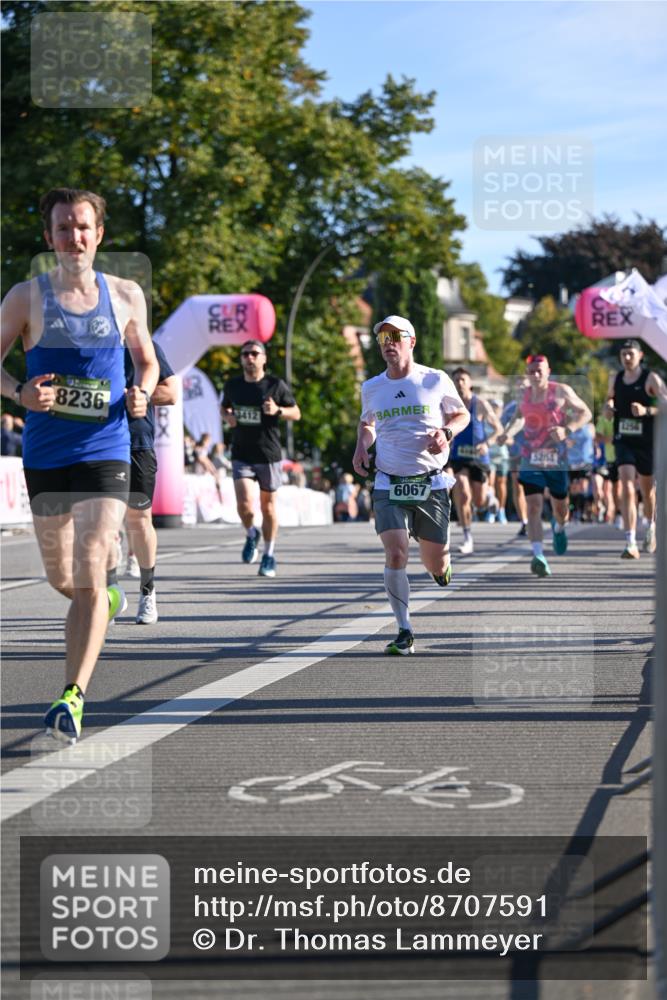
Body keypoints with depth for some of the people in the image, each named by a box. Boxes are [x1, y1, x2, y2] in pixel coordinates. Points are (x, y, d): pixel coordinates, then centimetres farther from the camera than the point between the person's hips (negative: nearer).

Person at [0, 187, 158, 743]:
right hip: (45, 456, 1)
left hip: (107, 453, -1)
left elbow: (147, 360, 18)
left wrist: (142, 394, -4)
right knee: (62, 579, 13)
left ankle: (73, 698, -15)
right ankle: (106, 601, 49)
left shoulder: (126, 296, 4)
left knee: (88, 577, -14)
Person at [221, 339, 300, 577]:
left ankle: (269, 555, 22)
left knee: (268, 505, 7)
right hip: (241, 456, 1)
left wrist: (277, 410, -17)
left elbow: (296, 413, 4)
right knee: (244, 504, -14)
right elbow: (224, 407, 24)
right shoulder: (233, 385, 5)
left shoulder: (276, 385, -3)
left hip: (268, 455, -1)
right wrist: (227, 417, 0)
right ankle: (251, 535, 18)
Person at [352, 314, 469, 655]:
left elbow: (462, 414, 12)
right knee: (395, 554, -17)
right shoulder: (371, 388, 7)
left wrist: (446, 432, -9)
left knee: (435, 564, 6)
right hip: (389, 485, 1)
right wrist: (361, 446, 6)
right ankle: (404, 632, -8)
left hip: (431, 483, -1)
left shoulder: (436, 380, -1)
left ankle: (442, 567, 45)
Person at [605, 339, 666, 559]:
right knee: (627, 489, -15)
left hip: (647, 442, -2)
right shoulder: (615, 379, 6)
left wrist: (647, 410, -27)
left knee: (647, 490, 15)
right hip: (623, 441, 2)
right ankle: (631, 543, -20)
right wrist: (608, 406, 2)